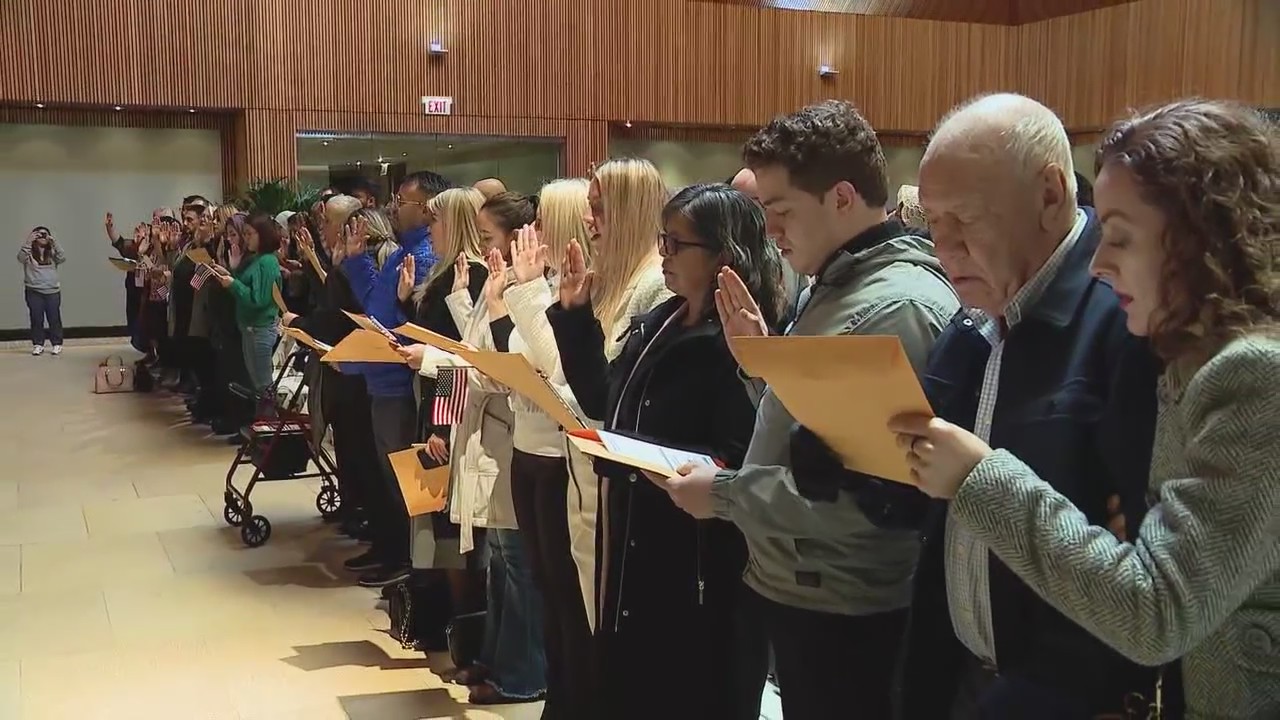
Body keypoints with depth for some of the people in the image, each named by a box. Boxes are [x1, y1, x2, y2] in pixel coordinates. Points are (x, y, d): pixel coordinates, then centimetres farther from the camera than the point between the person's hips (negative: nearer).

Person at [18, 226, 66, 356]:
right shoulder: (29, 254, 3)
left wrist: (54, 242, -17)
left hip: (52, 291, 1)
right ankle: (38, 344, 10)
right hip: (34, 292, -1)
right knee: (36, 319, 3)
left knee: (54, 318, 2)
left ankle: (57, 344, 11)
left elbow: (62, 258, -9)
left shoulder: (52, 253, 8)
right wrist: (28, 242, -24)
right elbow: (20, 258, -16)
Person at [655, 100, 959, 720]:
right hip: (792, 591, 9)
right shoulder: (832, 288, 9)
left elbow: (873, 496, -26)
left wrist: (725, 493, -19)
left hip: (848, 615, -9)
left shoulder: (898, 307, -21)